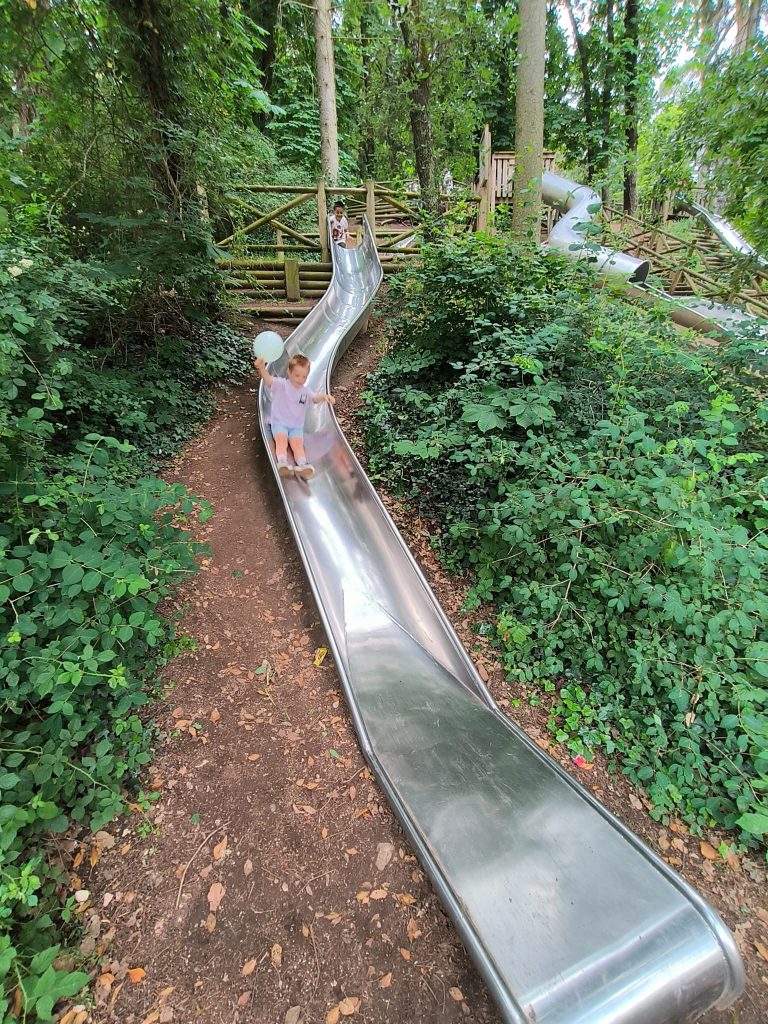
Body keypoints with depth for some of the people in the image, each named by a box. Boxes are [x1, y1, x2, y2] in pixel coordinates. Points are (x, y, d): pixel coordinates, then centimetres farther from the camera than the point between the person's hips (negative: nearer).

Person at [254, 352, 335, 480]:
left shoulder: (306, 391, 9)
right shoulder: (281, 385, -2)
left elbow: (315, 397, -13)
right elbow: (268, 380, -22)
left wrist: (325, 396, -39)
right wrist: (262, 368, -47)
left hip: (297, 426, 2)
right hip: (279, 422, -2)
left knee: (297, 442, -23)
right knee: (281, 439, -30)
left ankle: (302, 465, -44)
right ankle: (282, 463, -49)